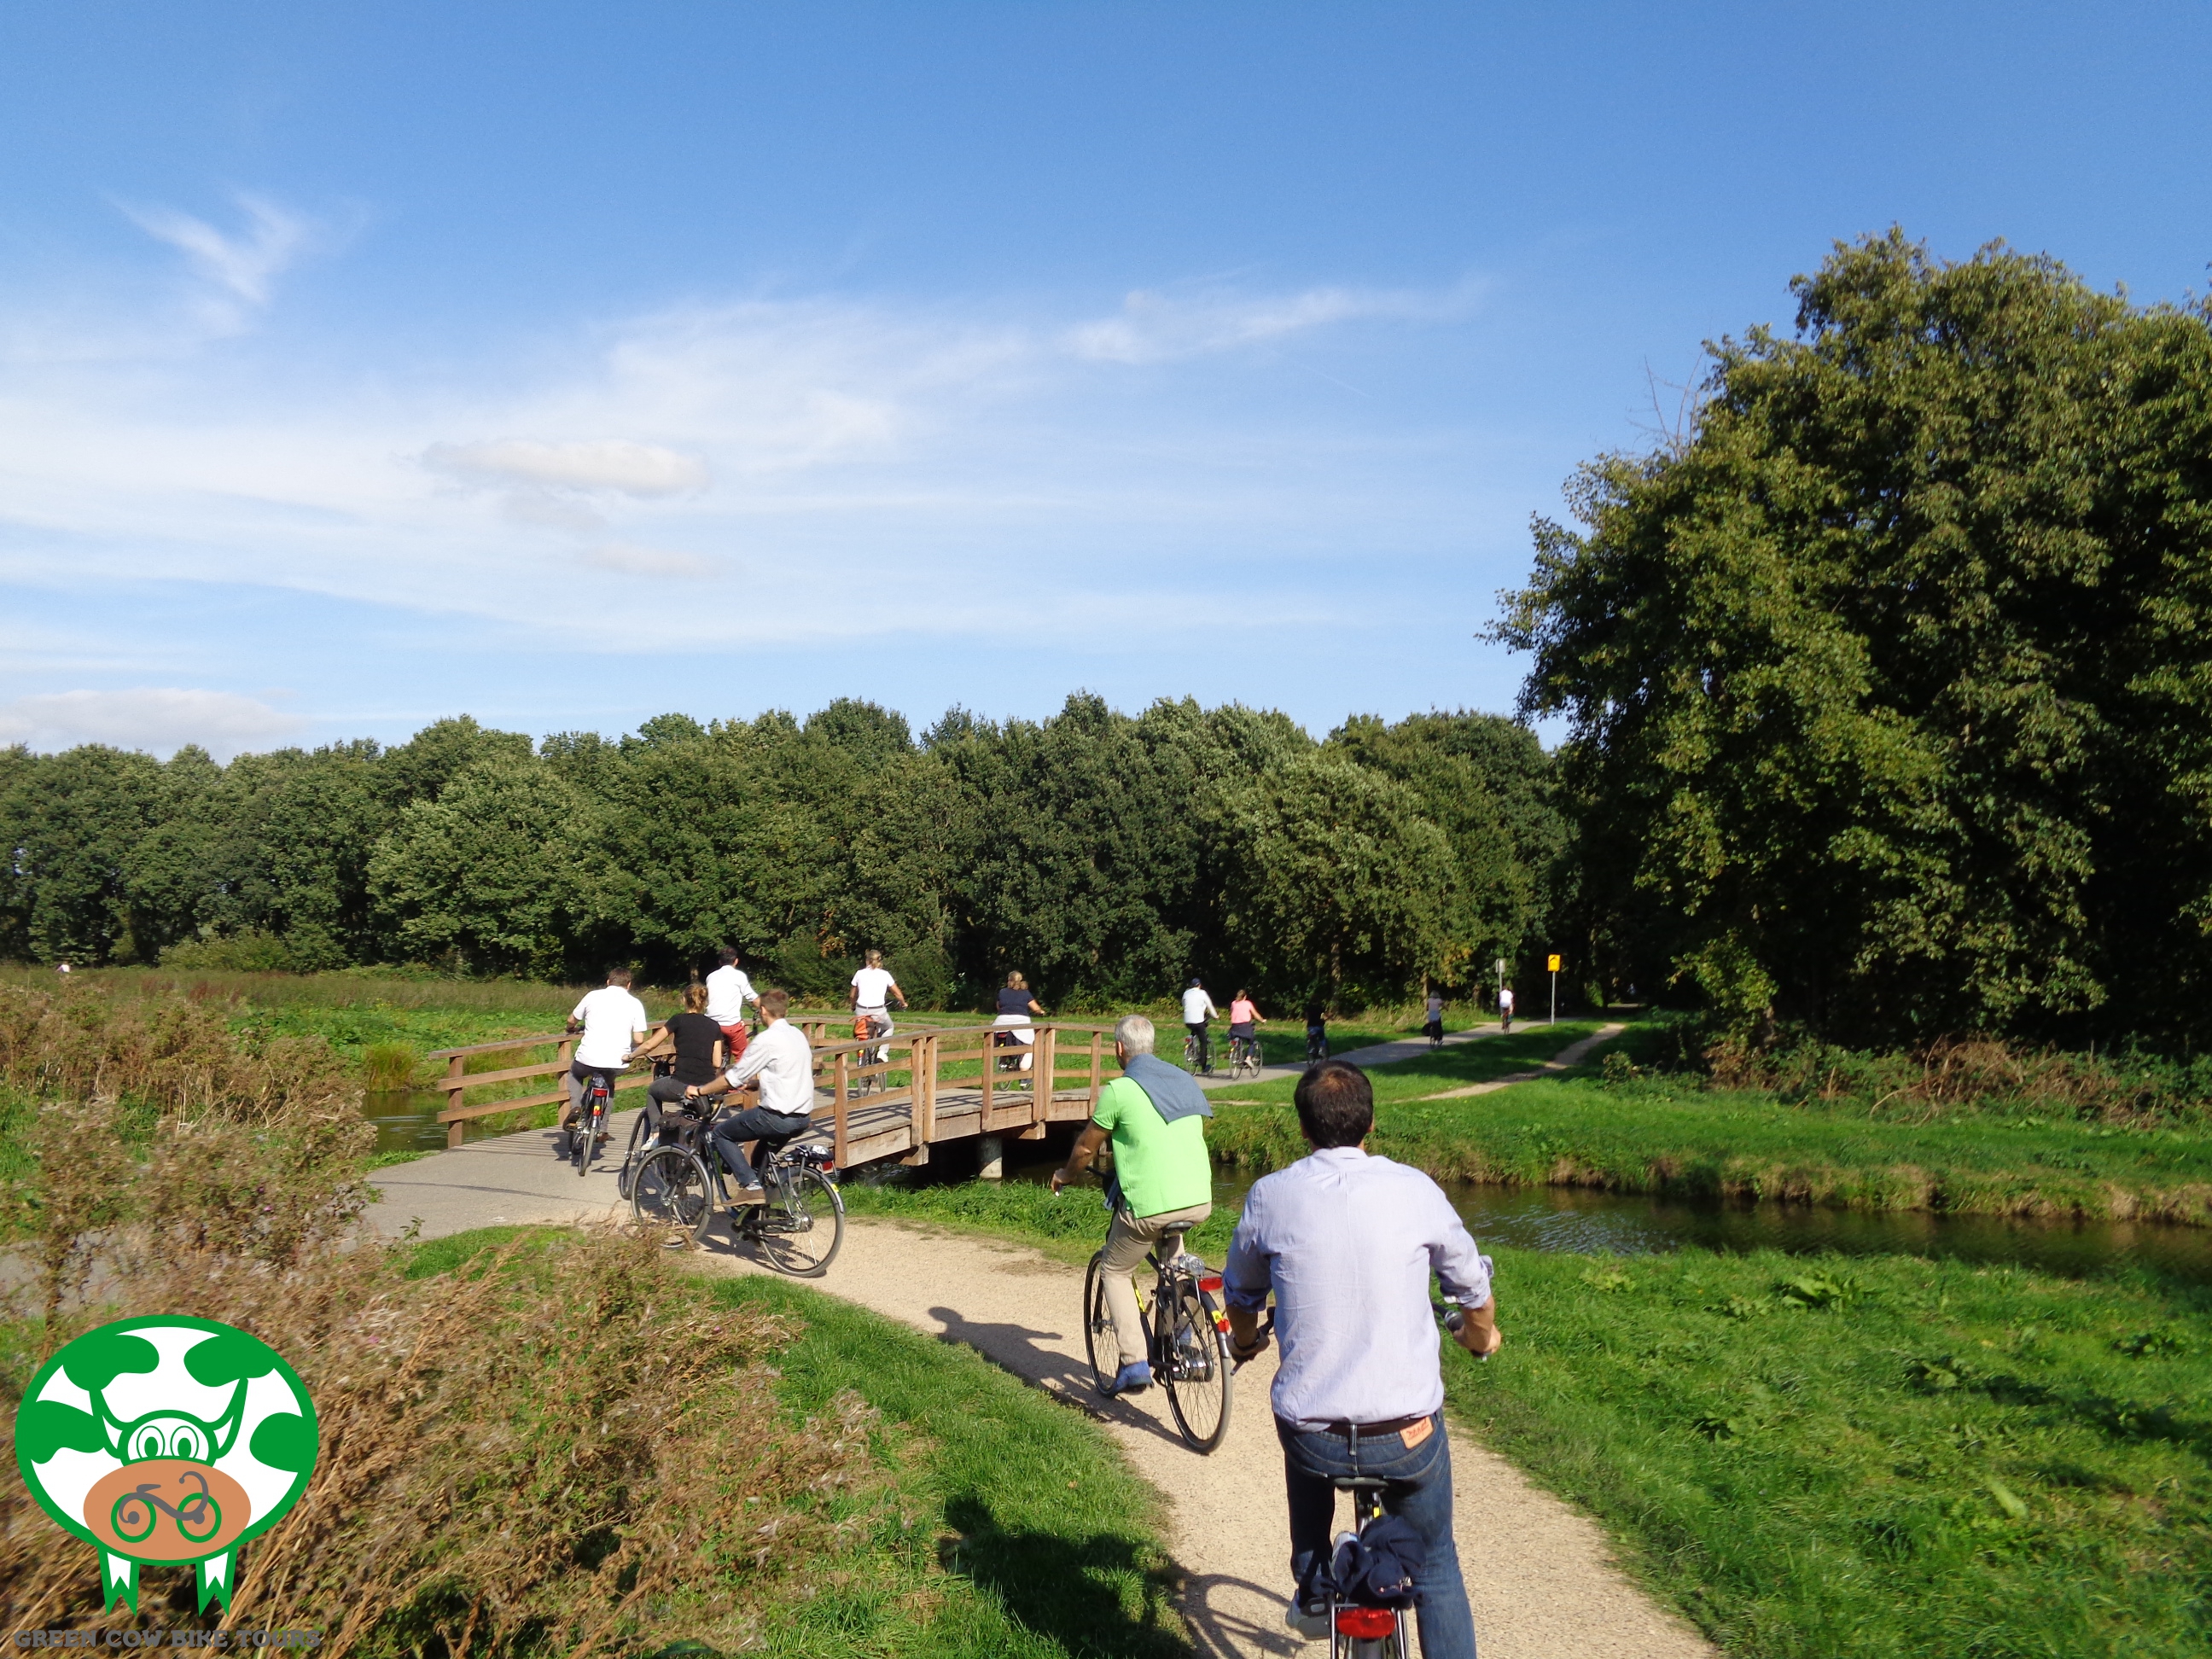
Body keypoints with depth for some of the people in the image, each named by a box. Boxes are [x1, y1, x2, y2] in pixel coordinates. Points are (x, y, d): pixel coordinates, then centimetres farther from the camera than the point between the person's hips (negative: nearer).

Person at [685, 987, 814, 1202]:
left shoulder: (767, 1039, -13)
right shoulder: (798, 1035, 12)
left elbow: (734, 1077, -10)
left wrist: (699, 1091, 2)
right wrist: (746, 1083, 33)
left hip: (778, 1116, -8)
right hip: (804, 1117, 8)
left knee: (722, 1133, 8)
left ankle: (750, 1186, -3)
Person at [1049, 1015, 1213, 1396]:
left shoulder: (1119, 1090, -5)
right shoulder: (1184, 1079, 13)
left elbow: (1086, 1149, 5)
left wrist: (1064, 1175, 26)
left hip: (1150, 1205, -6)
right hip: (1200, 1201, 6)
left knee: (1115, 1272, 18)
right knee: (1170, 1242, 38)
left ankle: (1134, 1364, 8)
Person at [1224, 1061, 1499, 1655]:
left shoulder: (1269, 1196, -4)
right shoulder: (1415, 1190, -4)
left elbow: (1241, 1294, 14)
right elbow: (1472, 1287, 11)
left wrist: (1244, 1341, 37)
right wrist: (1482, 1335, 34)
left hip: (1313, 1441, 1)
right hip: (1409, 1437, 0)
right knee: (1436, 1566, 25)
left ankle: (1312, 1594, 40)